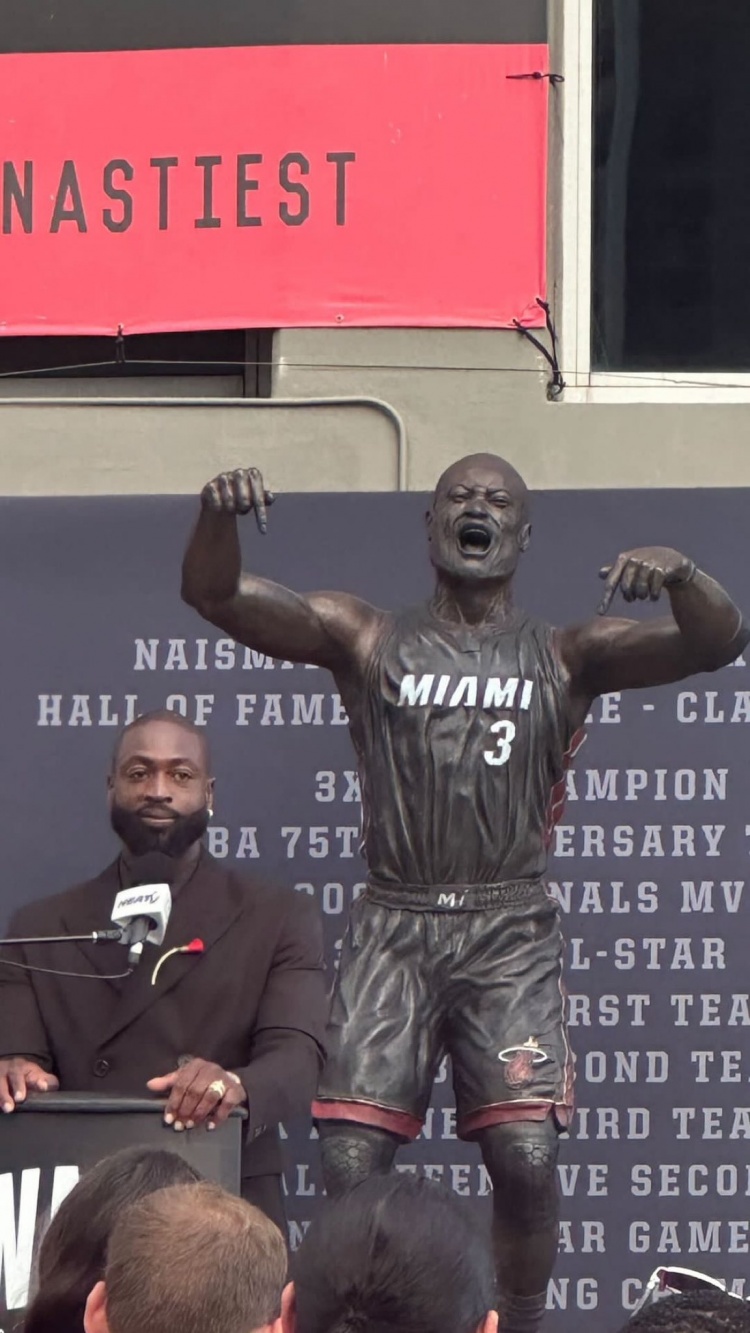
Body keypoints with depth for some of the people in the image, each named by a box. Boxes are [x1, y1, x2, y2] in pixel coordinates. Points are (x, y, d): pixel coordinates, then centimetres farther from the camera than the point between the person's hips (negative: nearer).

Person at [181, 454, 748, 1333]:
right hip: (392, 929, 1)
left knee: (526, 1159, -14)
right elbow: (215, 596, 0)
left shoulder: (568, 657, 9)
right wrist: (218, 518, -23)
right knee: (351, 1162, -9)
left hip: (509, 934, -1)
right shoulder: (368, 641, 11)